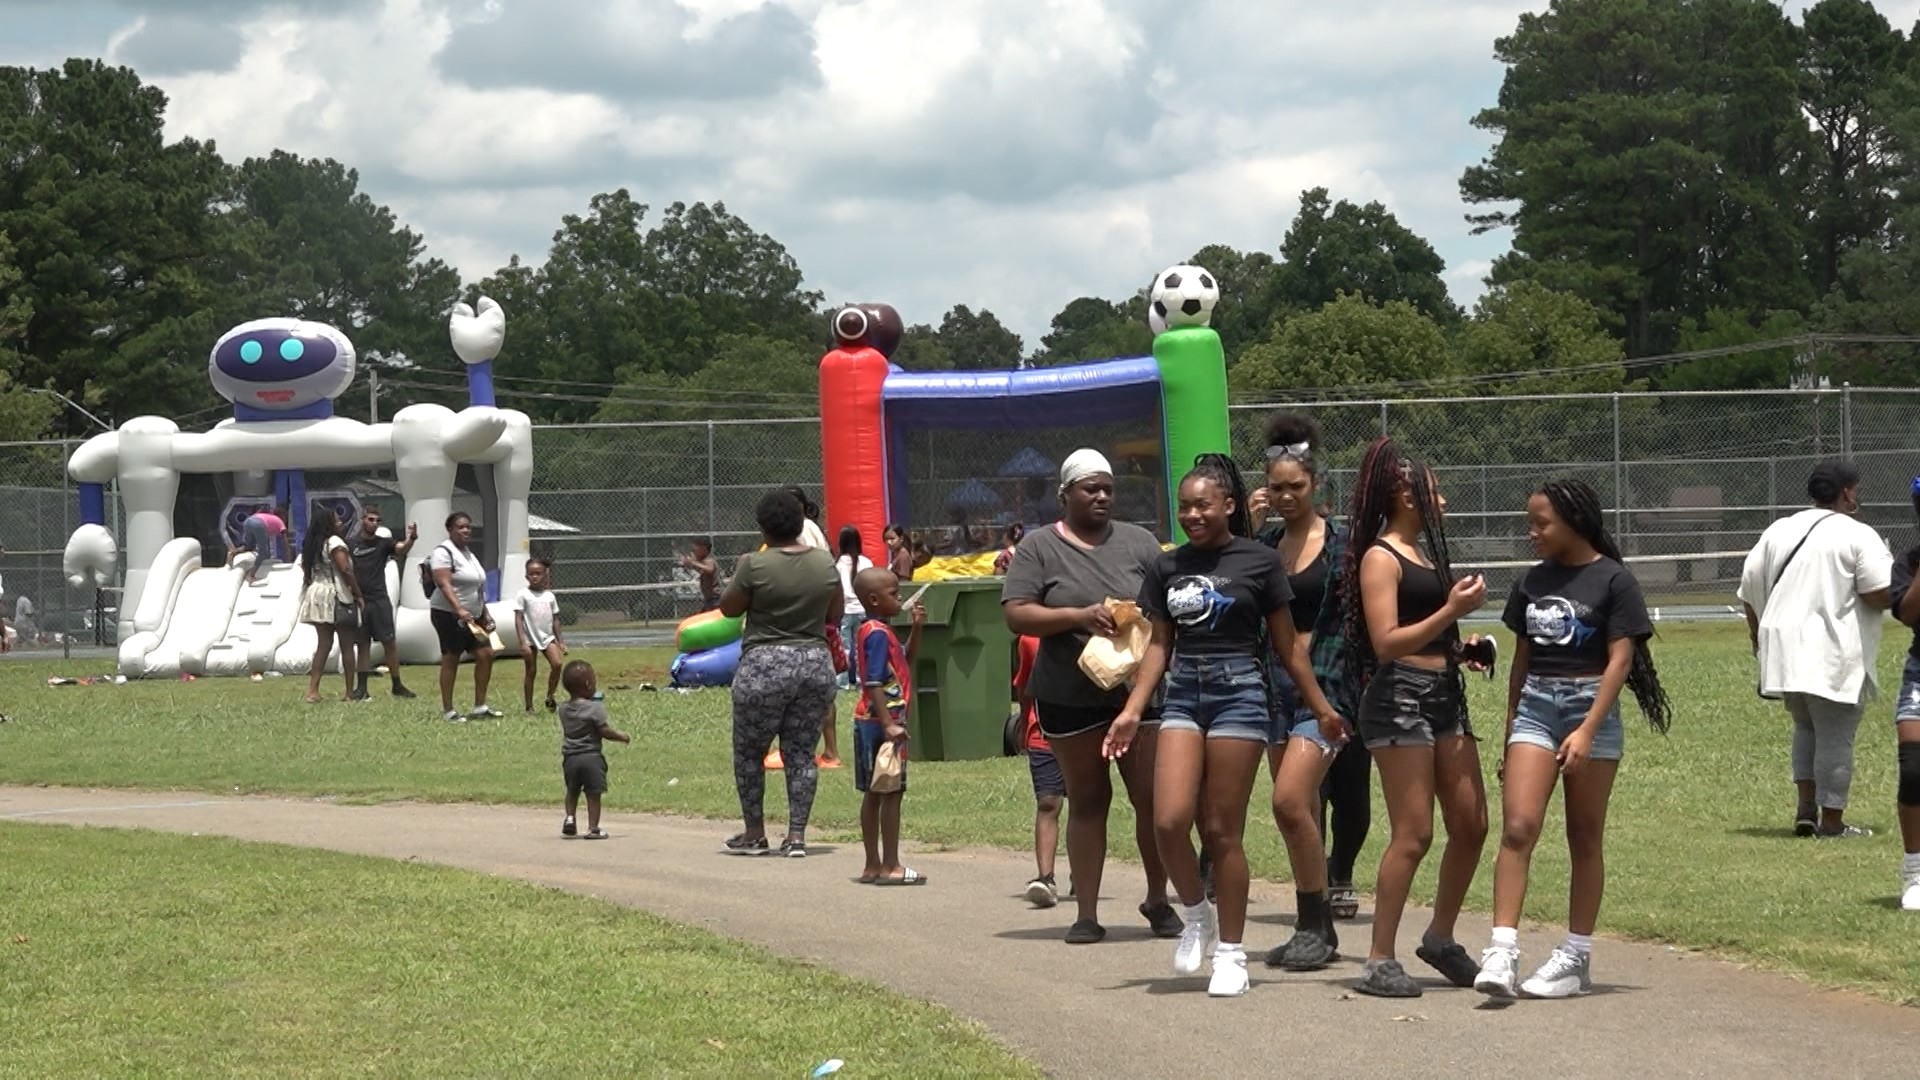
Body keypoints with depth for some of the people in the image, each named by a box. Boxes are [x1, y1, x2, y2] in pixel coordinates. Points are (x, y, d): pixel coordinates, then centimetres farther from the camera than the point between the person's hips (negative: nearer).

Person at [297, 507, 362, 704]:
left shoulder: (310, 545, 12)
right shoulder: (334, 542, -11)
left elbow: (305, 569, 14)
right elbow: (345, 570, -19)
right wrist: (358, 595, -12)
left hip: (316, 594, 7)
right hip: (336, 596, -7)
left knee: (323, 644, 9)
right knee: (346, 645, 3)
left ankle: (312, 690, 0)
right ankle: (349, 692, 6)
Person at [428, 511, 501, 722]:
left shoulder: (469, 552, 16)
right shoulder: (443, 552, -13)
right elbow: (444, 585, -24)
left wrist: (485, 613, 20)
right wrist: (459, 610, -34)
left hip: (473, 616, 9)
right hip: (449, 615, -9)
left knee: (486, 654, 4)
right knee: (451, 660, -5)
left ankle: (480, 706, 11)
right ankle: (447, 711, 1)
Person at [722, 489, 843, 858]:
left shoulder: (755, 565, -12)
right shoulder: (825, 562, 1)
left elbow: (728, 608, 1)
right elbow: (834, 614, 12)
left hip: (764, 665, -4)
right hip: (816, 664, 4)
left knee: (749, 752, 12)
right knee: (801, 753, 9)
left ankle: (754, 833, 18)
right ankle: (797, 836, 5)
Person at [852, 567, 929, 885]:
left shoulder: (872, 630, 14)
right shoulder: (878, 634, -16)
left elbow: (906, 662, 25)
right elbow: (873, 683, -23)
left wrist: (916, 628, 13)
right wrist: (889, 725, -27)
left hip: (871, 723, 10)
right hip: (881, 721, -10)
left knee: (874, 794, 12)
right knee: (891, 793, -5)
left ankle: (873, 866, 16)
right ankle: (890, 866, -3)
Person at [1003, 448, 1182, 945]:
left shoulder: (1137, 542, 8)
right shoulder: (1039, 548, 2)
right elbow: (1016, 614, -7)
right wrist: (1080, 616, -19)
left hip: (1139, 690, 1)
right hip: (1071, 696, -1)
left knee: (1152, 798, -2)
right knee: (1087, 801, 7)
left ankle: (1158, 900, 15)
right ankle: (1087, 913, 11)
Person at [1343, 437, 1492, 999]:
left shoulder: (1424, 553, 19)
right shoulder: (1380, 558, -8)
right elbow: (1386, 642, -17)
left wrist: (1462, 645, 13)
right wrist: (1451, 611, -19)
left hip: (1443, 694, 9)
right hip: (1400, 696, -9)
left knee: (1471, 825, 8)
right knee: (1413, 834, -9)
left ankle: (1441, 938, 24)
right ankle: (1379, 962, -3)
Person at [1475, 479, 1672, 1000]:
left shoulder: (1613, 581, -6)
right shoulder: (1535, 581, 11)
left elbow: (1620, 660, -11)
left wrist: (1587, 730, -19)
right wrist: (1511, 731, 19)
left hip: (1590, 707, -4)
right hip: (1535, 707, 4)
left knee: (1585, 839, 5)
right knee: (1517, 827, -11)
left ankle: (1576, 958, 12)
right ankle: (1502, 951, -17)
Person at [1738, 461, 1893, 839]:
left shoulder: (1779, 530, 11)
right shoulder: (1858, 535, -7)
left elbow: (1749, 586, 11)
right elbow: (1882, 595, -14)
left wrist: (1758, 635, 23)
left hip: (1784, 648, 6)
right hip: (1833, 657, -6)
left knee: (1806, 726, 22)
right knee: (1835, 736, 2)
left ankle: (1806, 807, 12)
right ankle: (1832, 822, 4)